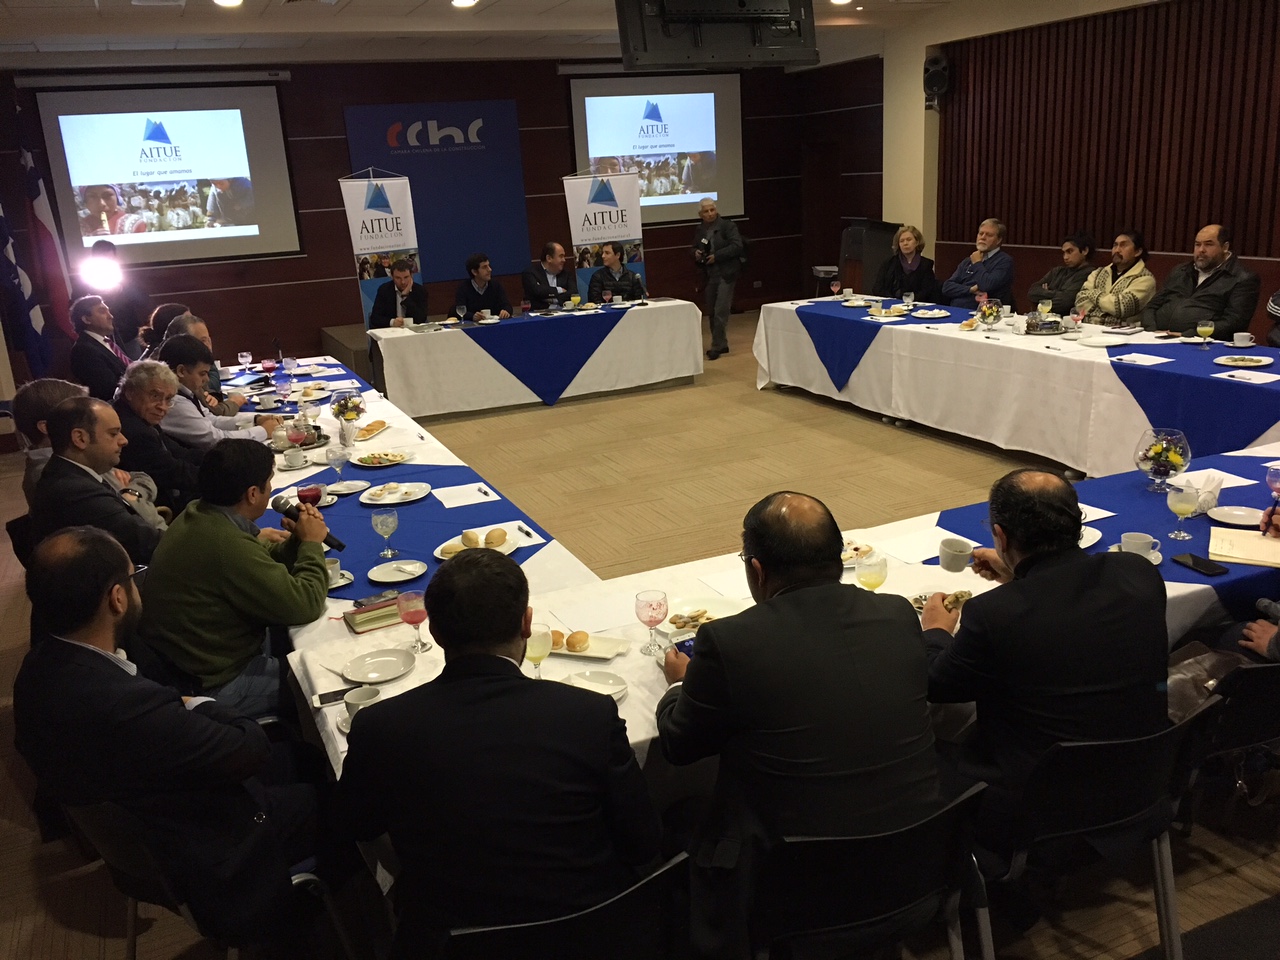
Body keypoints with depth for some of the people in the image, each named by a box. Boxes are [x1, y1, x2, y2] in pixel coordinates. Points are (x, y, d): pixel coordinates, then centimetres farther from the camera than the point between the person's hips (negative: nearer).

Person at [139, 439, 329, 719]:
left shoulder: (197, 515, -1)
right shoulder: (227, 544, -31)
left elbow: (262, 565, 12)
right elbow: (303, 607, -24)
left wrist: (297, 541, -7)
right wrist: (311, 544, -11)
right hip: (210, 688, -9)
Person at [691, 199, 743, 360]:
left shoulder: (728, 226, -5)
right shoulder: (699, 230, 10)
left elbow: (737, 246, -13)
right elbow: (694, 249, 19)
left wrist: (716, 256, -19)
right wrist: (696, 253, -5)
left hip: (725, 274, -6)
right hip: (708, 275, 6)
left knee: (720, 311, -11)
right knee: (711, 312, 10)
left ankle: (717, 347, -5)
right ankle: (721, 345, 22)